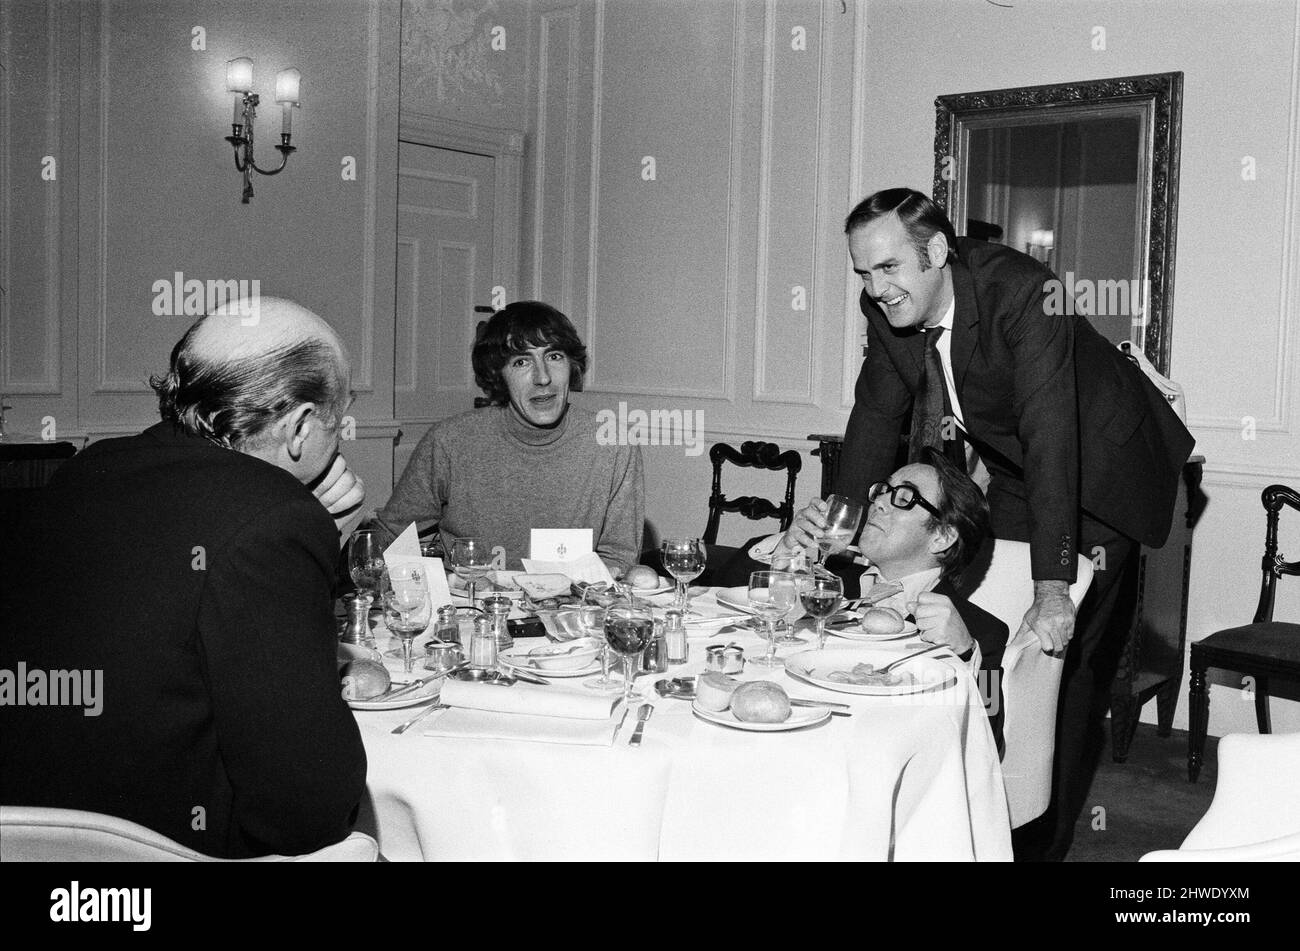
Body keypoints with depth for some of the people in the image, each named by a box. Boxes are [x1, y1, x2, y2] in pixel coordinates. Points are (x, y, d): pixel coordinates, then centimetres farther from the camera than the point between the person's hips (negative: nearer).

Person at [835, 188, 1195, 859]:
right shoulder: (886, 308, -13)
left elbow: (1050, 434, -39)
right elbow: (876, 415, -2)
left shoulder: (1022, 292, -33)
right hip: (1009, 472, 6)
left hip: (1096, 467, -6)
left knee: (1068, 654, -8)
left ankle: (1043, 838, 7)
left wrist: (1053, 590, -43)